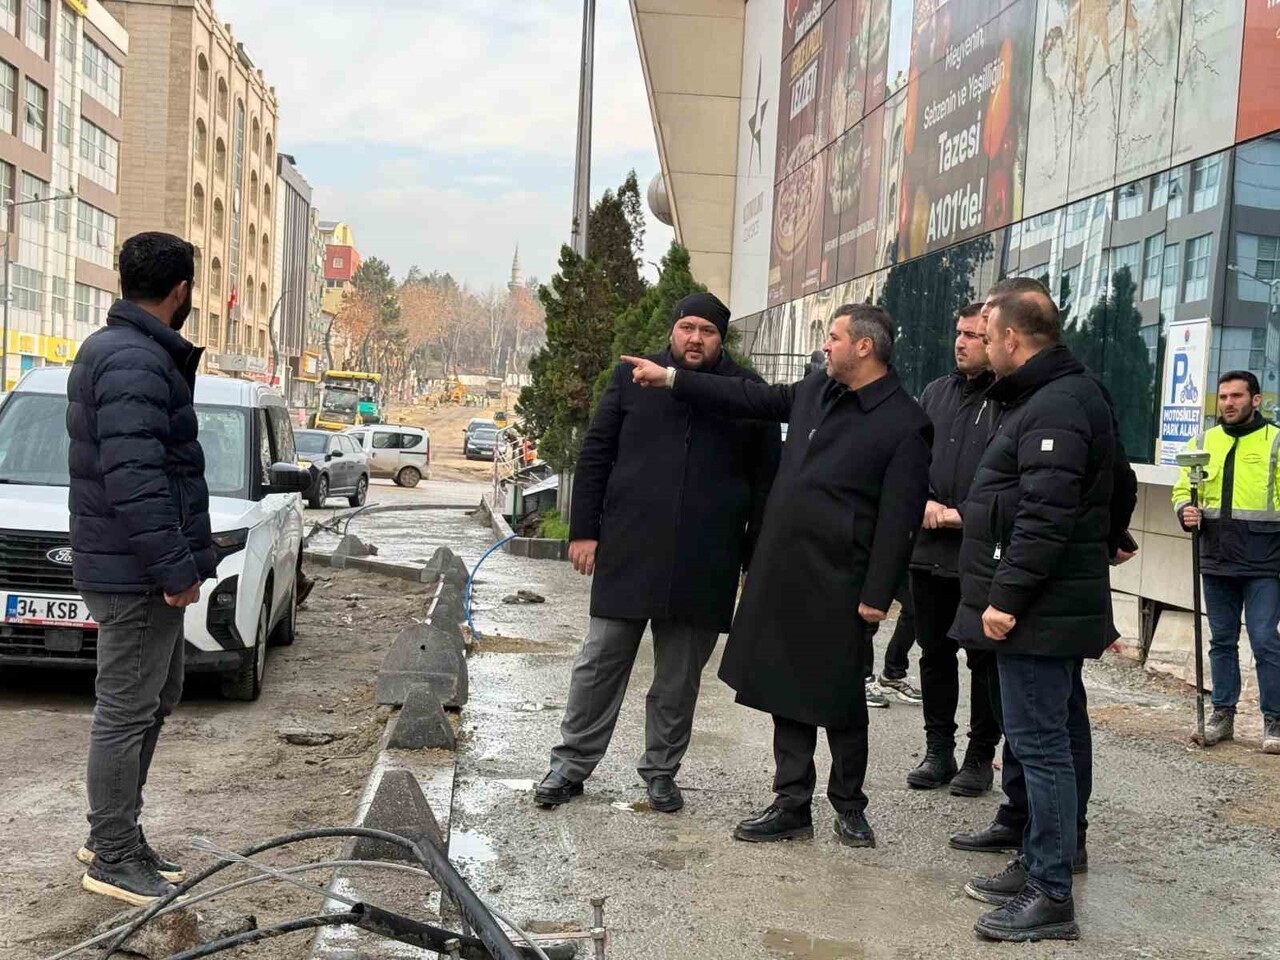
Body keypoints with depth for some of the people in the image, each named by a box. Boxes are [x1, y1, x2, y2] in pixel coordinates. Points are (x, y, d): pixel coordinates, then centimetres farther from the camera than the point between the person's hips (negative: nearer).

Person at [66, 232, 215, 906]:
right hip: (135, 572, -11)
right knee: (127, 711, -1)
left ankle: (116, 835, 30)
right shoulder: (135, 362, -20)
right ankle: (112, 860, 10)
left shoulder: (110, 348, 15)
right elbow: (133, 477, -27)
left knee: (155, 700, 19)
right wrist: (174, 568, -25)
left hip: (135, 568, 11)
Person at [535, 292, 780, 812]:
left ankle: (661, 770, 24)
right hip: (627, 554, 0)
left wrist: (756, 555, 3)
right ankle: (572, 764, 19)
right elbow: (594, 457, 7)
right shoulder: (632, 378, 6)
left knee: (680, 677, 10)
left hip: (704, 563, 0)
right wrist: (584, 531, 0)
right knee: (600, 663, 7)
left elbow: (766, 477, 7)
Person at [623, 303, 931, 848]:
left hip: (838, 586, -7)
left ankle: (849, 807, 25)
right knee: (787, 694, 12)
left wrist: (877, 595, -15)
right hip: (782, 575, 7)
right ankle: (792, 806, 22)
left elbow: (899, 518, -13)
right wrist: (671, 378, 17)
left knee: (839, 701, 6)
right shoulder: (815, 392, 11)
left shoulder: (904, 424, -10)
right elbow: (752, 399, 19)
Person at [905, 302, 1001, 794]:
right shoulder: (935, 393, 12)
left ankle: (980, 757, 19)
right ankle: (938, 751, 25)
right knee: (935, 654, 13)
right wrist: (924, 502, -6)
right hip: (929, 550, 6)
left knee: (984, 660, 6)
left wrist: (965, 515, -16)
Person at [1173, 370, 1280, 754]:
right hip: (1216, 562, 4)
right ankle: (1222, 714, 22)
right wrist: (1185, 510, -7)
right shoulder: (1204, 442, 11)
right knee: (1222, 640, 13)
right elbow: (1183, 489, 16)